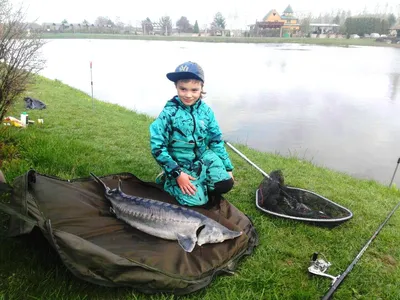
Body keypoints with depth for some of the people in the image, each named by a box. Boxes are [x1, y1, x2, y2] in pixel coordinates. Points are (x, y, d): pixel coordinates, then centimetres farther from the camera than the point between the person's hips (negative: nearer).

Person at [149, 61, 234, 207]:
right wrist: (177, 173, -20)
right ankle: (169, 181, 9)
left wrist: (227, 167, 4)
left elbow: (216, 141, 5)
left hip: (203, 158, 4)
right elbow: (157, 147, -16)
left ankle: (202, 185, 14)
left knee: (226, 183, -15)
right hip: (180, 165, -4)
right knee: (196, 199, -18)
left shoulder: (206, 111, -4)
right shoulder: (168, 113, -17)